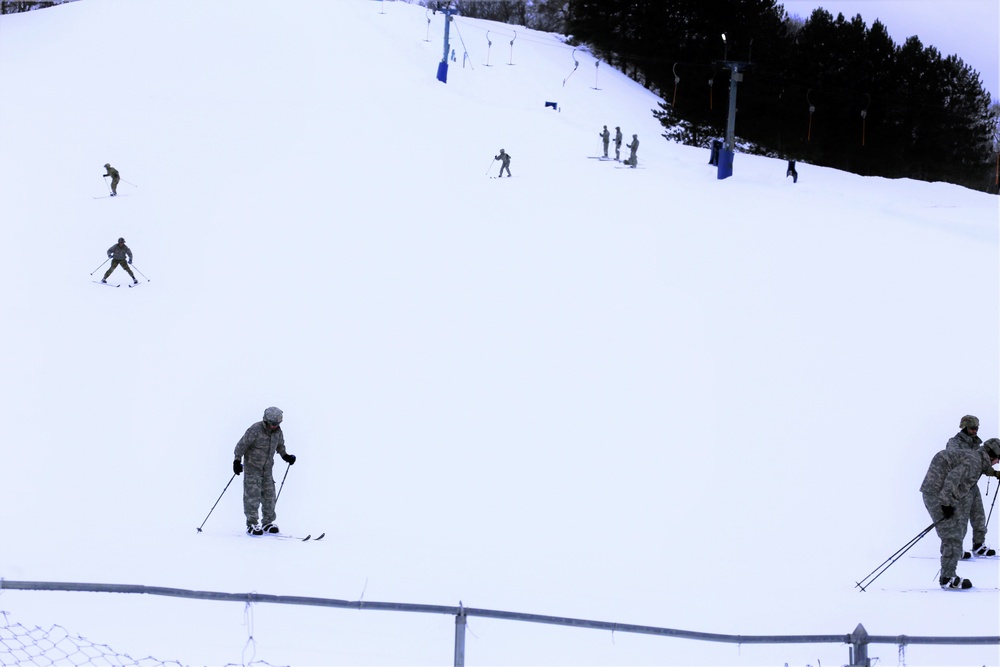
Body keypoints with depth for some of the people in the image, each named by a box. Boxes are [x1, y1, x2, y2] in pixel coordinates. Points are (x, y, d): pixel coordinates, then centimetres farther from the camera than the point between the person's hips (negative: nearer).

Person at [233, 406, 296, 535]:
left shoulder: (278, 432, 0)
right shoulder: (255, 430, -19)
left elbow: (280, 446, 18)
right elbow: (241, 445, -16)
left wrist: (285, 456, 2)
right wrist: (237, 461, -22)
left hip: (267, 469, 6)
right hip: (252, 467, -6)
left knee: (269, 495, 6)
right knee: (253, 496, -9)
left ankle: (267, 523, 17)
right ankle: (251, 525, -5)